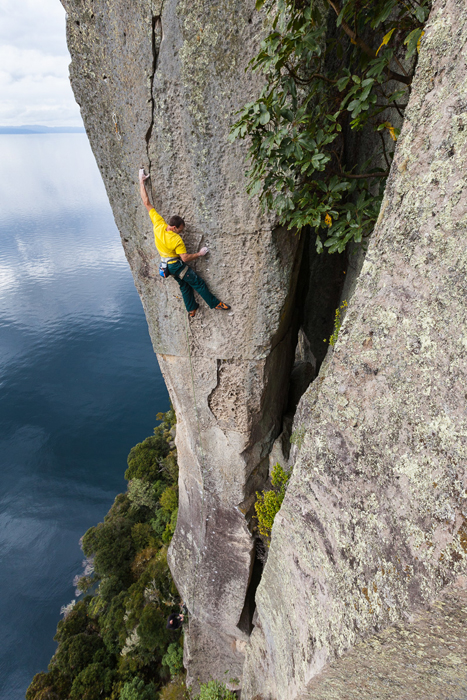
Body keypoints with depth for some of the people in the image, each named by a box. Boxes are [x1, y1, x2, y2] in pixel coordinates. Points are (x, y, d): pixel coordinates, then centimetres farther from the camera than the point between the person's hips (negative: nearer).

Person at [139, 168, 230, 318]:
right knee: (198, 283, 4)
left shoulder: (158, 225, -14)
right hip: (177, 266, -8)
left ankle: (191, 309, 31)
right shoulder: (177, 240, -31)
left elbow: (146, 202, -9)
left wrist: (142, 181, -4)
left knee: (184, 286, 21)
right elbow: (185, 258, -24)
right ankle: (215, 304, 13)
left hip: (166, 265, 8)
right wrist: (200, 254, -10)